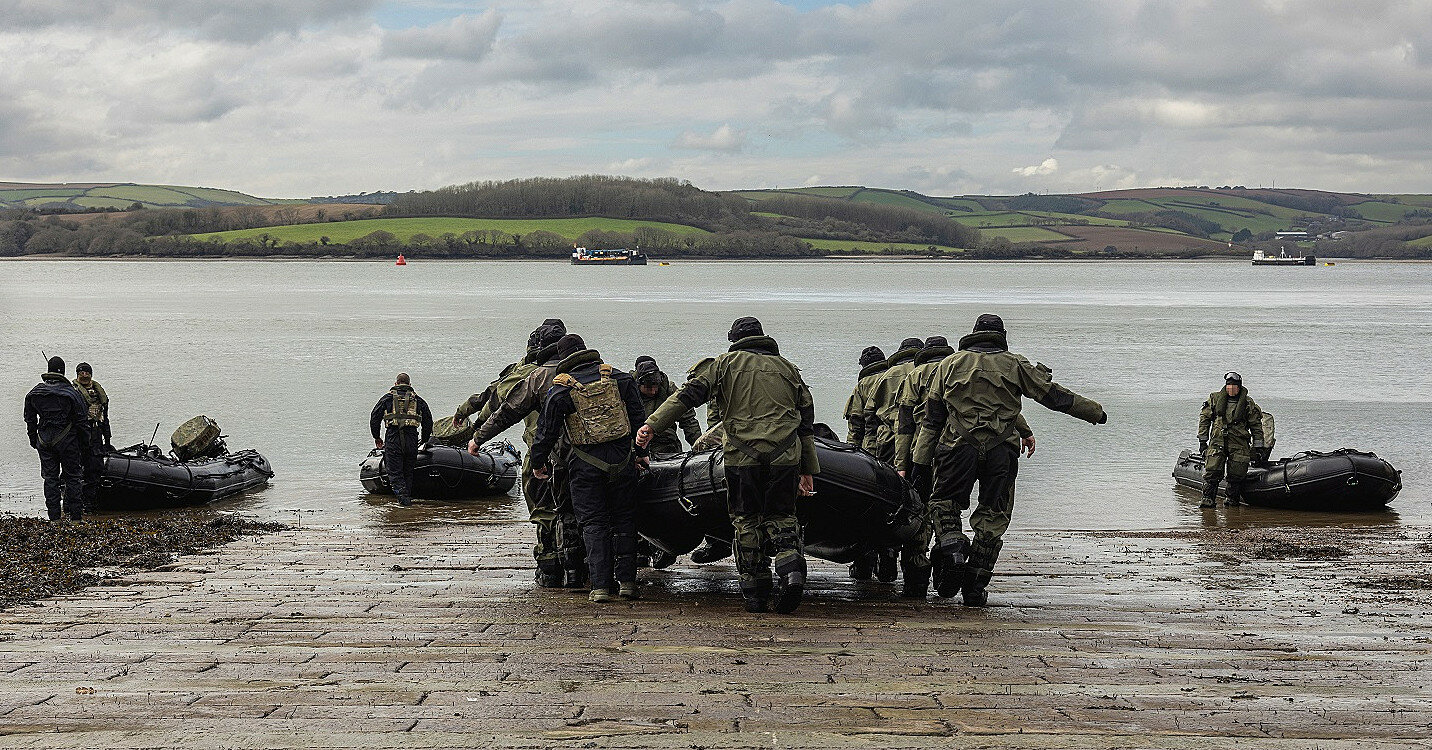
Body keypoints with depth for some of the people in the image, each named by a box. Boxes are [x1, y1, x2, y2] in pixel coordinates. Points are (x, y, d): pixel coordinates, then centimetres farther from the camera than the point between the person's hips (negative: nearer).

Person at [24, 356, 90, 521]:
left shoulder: (33, 393, 4)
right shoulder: (71, 393, -10)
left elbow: (30, 420, 11)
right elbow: (82, 421, -7)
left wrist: (33, 440, 21)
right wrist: (85, 442, 4)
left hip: (44, 440, 4)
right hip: (67, 440, -3)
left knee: (50, 477, 9)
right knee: (73, 476, 5)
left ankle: (54, 516, 9)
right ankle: (75, 515, 4)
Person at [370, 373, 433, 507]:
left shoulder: (387, 398, 11)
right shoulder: (418, 399, 16)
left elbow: (374, 418, 9)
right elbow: (428, 422, 16)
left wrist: (376, 437, 22)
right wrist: (424, 440, 30)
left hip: (393, 438, -2)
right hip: (411, 439, 2)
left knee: (395, 472, -1)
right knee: (408, 471, 15)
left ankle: (402, 494, -21)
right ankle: (408, 495, 14)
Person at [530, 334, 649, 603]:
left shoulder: (560, 389, -4)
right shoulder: (618, 377, 4)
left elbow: (547, 430, -1)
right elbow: (638, 417, 8)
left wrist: (538, 462, 13)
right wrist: (641, 451, 19)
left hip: (585, 464, -2)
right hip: (621, 459, 2)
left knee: (594, 523, 4)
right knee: (623, 520, 11)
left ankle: (600, 585, -2)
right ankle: (626, 581, 9)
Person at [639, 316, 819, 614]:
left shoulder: (728, 362, 9)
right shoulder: (786, 367, 18)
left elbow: (690, 394, -3)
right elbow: (806, 421, 18)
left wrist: (653, 425, -7)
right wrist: (808, 470, 22)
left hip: (742, 455, -2)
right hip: (785, 456, 2)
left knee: (747, 521, 9)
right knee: (781, 517, 13)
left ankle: (755, 593, 8)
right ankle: (792, 568, -12)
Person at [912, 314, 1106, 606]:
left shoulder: (949, 364, 12)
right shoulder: (1015, 365, 11)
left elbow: (931, 417, 10)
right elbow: (1054, 395, 12)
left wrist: (919, 461, 9)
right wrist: (1095, 412, 24)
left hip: (958, 446, 0)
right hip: (1001, 451, 0)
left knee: (944, 503, 16)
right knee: (993, 516, 8)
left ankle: (951, 547, -13)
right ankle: (975, 587, 6)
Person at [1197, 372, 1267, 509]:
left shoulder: (1248, 403, 4)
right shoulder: (1215, 399, 7)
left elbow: (1256, 426, 9)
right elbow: (1204, 419, 12)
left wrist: (1258, 447, 6)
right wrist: (1202, 440, 7)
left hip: (1239, 445, -1)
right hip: (1217, 442, 1)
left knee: (1236, 475, -2)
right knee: (1212, 472, -11)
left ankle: (1233, 499, 15)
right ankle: (1208, 499, -9)